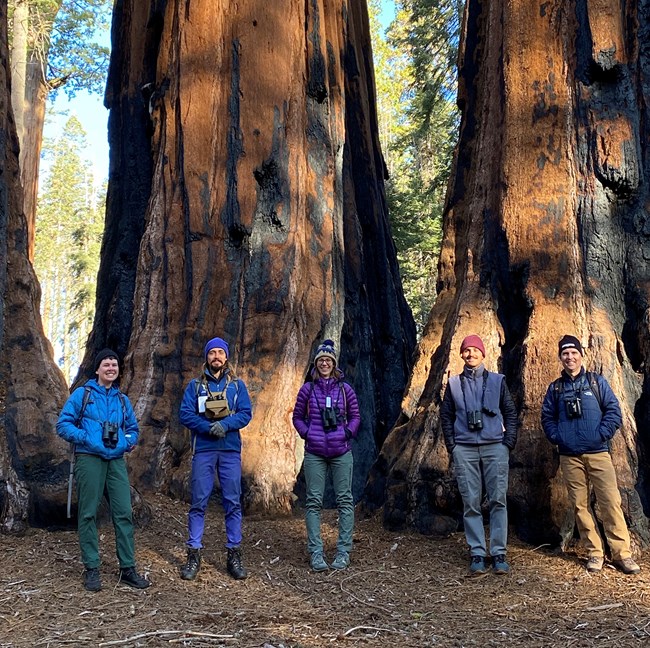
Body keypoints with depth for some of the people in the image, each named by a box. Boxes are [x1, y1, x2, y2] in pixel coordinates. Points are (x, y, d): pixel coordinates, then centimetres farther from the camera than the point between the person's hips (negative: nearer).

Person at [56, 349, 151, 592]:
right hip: (89, 459, -3)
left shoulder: (123, 400, 16)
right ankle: (91, 569, 11)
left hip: (116, 461, 4)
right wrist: (87, 439, -15)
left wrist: (127, 442, -2)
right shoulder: (82, 394, 4)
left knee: (124, 513, 0)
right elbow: (63, 425, -2)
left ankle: (127, 568, 8)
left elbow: (133, 429, 20)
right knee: (88, 514, 1)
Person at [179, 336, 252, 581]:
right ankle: (194, 554, 8)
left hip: (230, 450, 1)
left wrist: (225, 425, -16)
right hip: (203, 450, -1)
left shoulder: (237, 384, 9)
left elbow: (246, 413, 1)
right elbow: (185, 415, 0)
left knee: (233, 502, 4)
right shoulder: (195, 385, 8)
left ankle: (234, 554, 12)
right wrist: (209, 427, -14)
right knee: (198, 502, 0)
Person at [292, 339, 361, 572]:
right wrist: (307, 434, -3)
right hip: (314, 453, 0)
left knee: (345, 500, 4)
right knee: (314, 501, 1)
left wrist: (348, 433, -4)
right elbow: (297, 417, 9)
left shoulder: (345, 389, 3)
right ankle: (316, 553, 8)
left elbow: (355, 416, 11)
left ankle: (344, 552, 13)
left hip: (341, 452, 1)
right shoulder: (307, 389, 2)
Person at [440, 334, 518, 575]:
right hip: (464, 449, 1)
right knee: (471, 503, 0)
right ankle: (477, 553, 7)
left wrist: (509, 442, 0)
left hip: (495, 447, 0)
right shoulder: (454, 384, 10)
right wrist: (451, 446, 4)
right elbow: (446, 415, 12)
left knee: (498, 501, -3)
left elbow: (510, 412, 10)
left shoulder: (497, 381, 9)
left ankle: (499, 553, 4)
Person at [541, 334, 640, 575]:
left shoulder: (597, 381, 6)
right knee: (579, 505, 3)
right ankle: (594, 553, 13)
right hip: (570, 457, 2)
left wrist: (602, 435, -8)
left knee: (611, 502, -6)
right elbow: (547, 417, 13)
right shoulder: (555, 388, 11)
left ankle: (622, 553, 2)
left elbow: (613, 411, 1)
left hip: (598, 453, -2)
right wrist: (557, 438, -1)